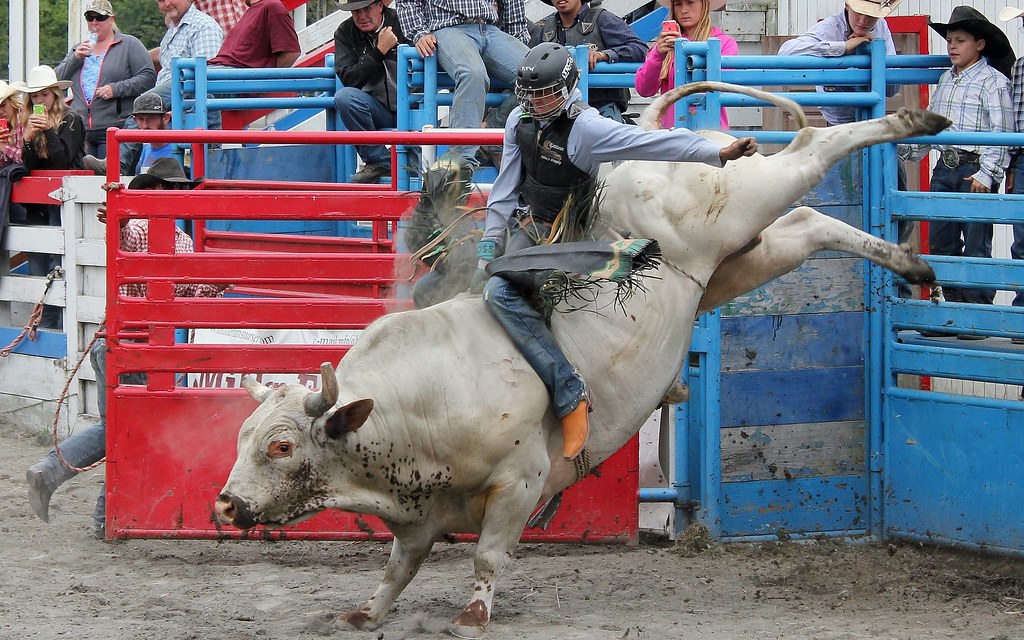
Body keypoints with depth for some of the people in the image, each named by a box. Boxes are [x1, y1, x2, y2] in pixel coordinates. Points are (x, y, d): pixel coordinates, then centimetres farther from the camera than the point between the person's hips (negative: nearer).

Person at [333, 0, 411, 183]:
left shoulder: (401, 22, -3)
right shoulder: (345, 33, 2)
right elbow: (348, 79, -12)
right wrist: (380, 50, -17)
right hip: (379, 111, 2)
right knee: (344, 97, -30)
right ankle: (378, 160, -18)